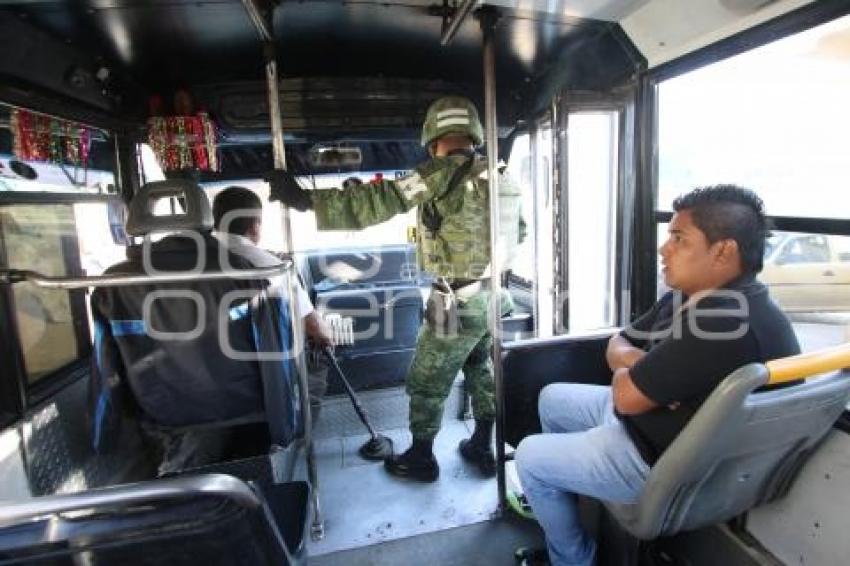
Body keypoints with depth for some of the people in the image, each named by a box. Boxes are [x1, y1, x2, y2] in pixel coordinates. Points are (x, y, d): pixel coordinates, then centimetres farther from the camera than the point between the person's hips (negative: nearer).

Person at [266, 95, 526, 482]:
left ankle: (421, 459, 28)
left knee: (427, 381, 11)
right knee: (481, 370, 24)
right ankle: (483, 448, 37)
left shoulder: (443, 171, -16)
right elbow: (520, 232, 19)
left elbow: (381, 200, -25)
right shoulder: (499, 176, 8)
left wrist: (305, 200, -23)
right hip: (492, 297, 8)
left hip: (458, 303, -8)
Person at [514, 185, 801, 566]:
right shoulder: (689, 296, 1)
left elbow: (627, 397, -27)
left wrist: (628, 371, -4)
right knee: (552, 398, 20)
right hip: (641, 418, 10)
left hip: (665, 463, -10)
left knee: (529, 457, 0)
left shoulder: (725, 319, -32)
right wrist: (640, 365, -16)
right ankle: (554, 499, 37)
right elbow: (617, 345, 7)